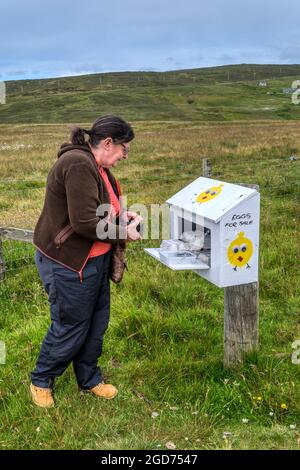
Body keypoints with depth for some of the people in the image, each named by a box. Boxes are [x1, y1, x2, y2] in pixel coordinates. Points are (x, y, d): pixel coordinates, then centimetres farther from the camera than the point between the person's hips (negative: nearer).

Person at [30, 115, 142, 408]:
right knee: (71, 327, 6)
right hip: (68, 263, -10)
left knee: (97, 323, 18)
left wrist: (121, 215, 3)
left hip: (93, 260, 10)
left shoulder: (93, 165, 9)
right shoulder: (78, 165, -25)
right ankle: (41, 380, 31)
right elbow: (84, 222, -29)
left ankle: (89, 379, 38)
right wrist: (123, 233, -17)